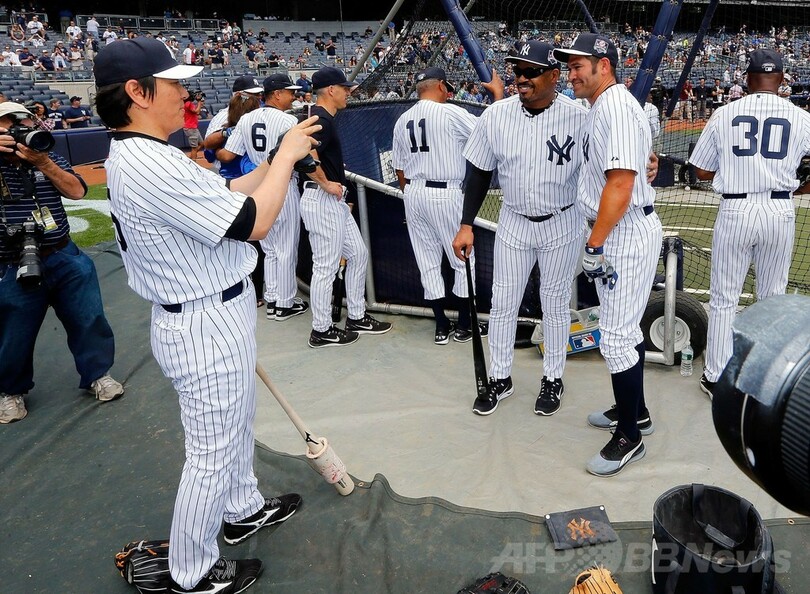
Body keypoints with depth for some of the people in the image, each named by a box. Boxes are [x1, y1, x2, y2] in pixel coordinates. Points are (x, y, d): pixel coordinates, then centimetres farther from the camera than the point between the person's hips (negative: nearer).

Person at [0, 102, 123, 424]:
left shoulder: (49, 158, 8)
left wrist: (43, 163, -17)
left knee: (88, 319, 10)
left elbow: (77, 191, -5)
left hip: (65, 257, 3)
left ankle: (97, 373, 30)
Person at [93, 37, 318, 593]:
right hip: (207, 326, -10)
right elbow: (253, 222, -25)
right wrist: (287, 155, -12)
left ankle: (244, 509, 50)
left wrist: (280, 156, 6)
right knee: (212, 452, 6)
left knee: (237, 422, 27)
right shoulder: (150, 164, -26)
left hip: (218, 311, 10)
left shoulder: (138, 156, 7)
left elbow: (224, 193, 13)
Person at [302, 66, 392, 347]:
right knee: (326, 266, -2)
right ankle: (321, 331, 11)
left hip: (335, 201, 11)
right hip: (323, 201, -11)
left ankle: (356, 317, 26)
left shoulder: (319, 116, 15)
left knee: (358, 253, 16)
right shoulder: (322, 121, -17)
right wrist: (327, 183, -21)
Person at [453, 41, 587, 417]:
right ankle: (500, 379, 25)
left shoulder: (578, 117, -15)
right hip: (513, 223, 3)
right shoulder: (496, 115, -7)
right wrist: (466, 225, -1)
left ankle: (553, 379, 29)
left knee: (555, 304, 10)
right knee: (502, 303, 8)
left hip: (563, 225, -2)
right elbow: (480, 174, 1)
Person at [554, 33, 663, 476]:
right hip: (615, 234, 11)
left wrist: (594, 245, -23)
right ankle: (634, 411, 34)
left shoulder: (617, 107, -17)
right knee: (624, 327, 19)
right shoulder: (598, 109, 16)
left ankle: (629, 437, 7)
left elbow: (621, 183, -25)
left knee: (616, 337, -6)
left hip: (627, 235, -11)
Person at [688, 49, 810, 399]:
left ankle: (717, 379, 13)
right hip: (780, 211, 1)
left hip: (735, 210, -1)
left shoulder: (724, 113, 0)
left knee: (724, 298, 8)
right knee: (773, 298, 15)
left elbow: (701, 172, 4)